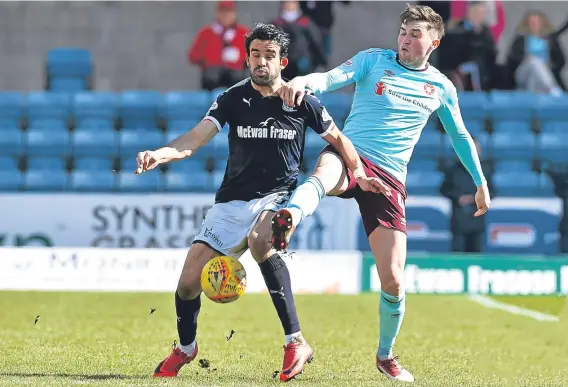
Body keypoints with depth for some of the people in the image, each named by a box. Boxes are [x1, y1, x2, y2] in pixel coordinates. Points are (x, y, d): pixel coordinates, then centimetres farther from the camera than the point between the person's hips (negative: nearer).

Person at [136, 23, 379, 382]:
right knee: (190, 280, -5)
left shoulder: (302, 101, -2)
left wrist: (361, 174, 5)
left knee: (259, 239, -38)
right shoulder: (233, 99, -1)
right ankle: (185, 347, 28)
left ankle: (296, 342, -34)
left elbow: (337, 138, 13)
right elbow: (196, 138, -13)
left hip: (278, 197, -3)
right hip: (232, 201, 3)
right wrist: (160, 154, -31)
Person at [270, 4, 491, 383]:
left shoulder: (441, 88, 13)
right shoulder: (373, 60, 5)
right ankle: (286, 221, -77)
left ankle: (386, 356, 21)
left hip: (389, 180, 2)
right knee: (326, 172, -43)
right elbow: (333, 78, -12)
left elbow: (461, 136, 28)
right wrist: (303, 81, -35)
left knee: (393, 281, -5)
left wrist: (481, 183, 30)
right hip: (349, 155, -2)